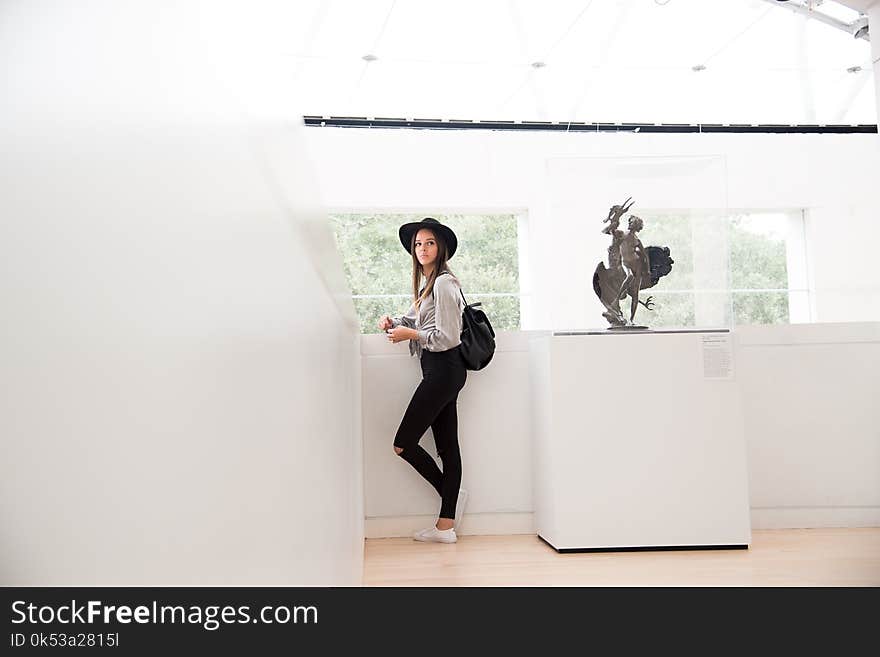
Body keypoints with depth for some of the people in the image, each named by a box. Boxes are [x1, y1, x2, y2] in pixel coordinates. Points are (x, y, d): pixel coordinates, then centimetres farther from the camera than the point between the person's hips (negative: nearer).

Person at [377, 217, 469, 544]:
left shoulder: (443, 283, -13)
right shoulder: (428, 284, 18)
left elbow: (448, 337, -18)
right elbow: (414, 319, 24)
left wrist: (411, 334, -10)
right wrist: (392, 322, 5)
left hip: (443, 369, -10)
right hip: (441, 373, 10)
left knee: (404, 443, -5)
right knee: (447, 446, 8)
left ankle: (453, 494, 10)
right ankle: (446, 525, 13)